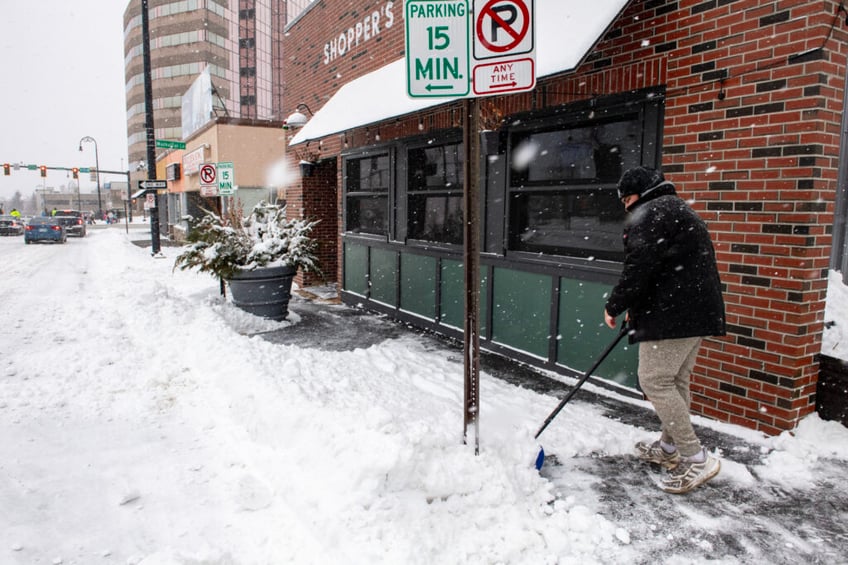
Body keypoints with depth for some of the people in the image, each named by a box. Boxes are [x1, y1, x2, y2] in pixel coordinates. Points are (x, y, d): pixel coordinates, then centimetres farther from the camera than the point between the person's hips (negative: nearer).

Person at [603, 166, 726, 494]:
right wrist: (638, 307, 23)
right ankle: (669, 448, 30)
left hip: (672, 315, -11)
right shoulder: (679, 209, 24)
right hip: (698, 311, 11)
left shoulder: (646, 215, -10)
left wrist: (615, 306, -5)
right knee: (675, 381, 17)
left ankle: (697, 459, -2)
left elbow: (638, 269, -19)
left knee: (654, 380, -5)